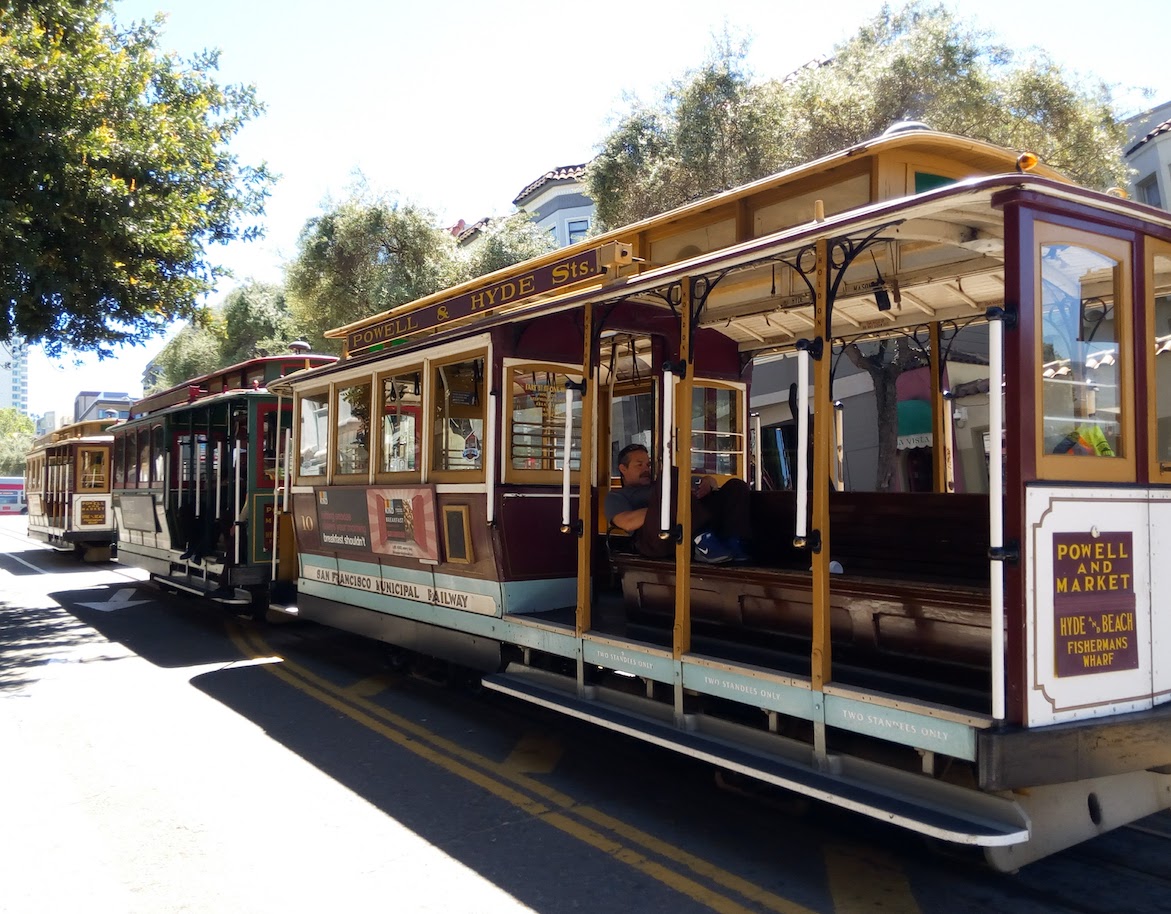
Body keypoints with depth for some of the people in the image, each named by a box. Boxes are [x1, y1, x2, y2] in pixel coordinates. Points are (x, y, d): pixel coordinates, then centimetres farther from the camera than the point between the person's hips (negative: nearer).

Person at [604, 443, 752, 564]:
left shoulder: (660, 486, 42)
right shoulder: (616, 496, 26)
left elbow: (710, 482, 35)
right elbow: (628, 523, 0)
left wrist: (708, 483, 8)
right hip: (659, 539, -6)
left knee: (736, 486, -8)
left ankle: (734, 542, -32)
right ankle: (703, 541, -34)